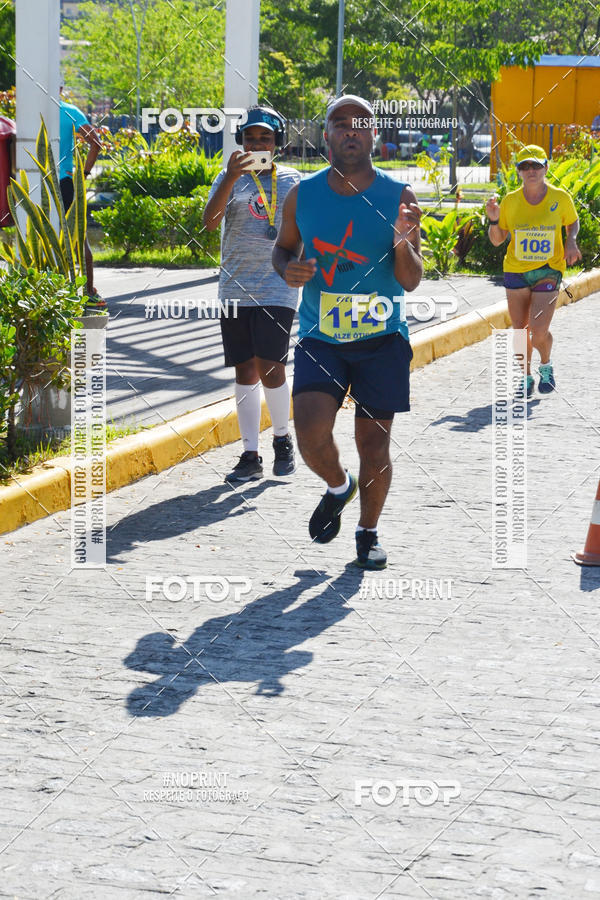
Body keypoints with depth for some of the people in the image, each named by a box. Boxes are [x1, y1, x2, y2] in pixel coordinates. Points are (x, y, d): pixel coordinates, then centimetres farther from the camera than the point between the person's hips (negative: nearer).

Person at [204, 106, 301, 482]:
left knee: (270, 367, -11)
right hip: (236, 288, 2)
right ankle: (250, 455, 11)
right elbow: (210, 221, -10)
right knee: (245, 370, 4)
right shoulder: (230, 178, 6)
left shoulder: (292, 180, 7)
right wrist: (232, 177, -20)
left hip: (277, 288, -2)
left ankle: (283, 438, 14)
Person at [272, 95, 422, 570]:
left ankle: (369, 532, 26)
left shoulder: (398, 197, -5)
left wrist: (402, 242, -24)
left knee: (374, 442, 3)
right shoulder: (302, 195, -1)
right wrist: (288, 269, -7)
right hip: (320, 337, 1)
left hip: (382, 337, 0)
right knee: (311, 433, -17)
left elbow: (411, 282, -4)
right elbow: (283, 246, 16)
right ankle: (339, 486, 17)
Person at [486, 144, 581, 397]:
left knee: (539, 332, -12)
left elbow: (573, 222, 15)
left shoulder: (560, 198, -5)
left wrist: (571, 242, -5)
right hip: (516, 271, 2)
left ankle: (546, 366, 20)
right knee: (520, 330, 7)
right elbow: (497, 240, 5)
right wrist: (494, 220, -14)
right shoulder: (510, 201, -3)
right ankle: (526, 377, 29)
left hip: (549, 271, -2)